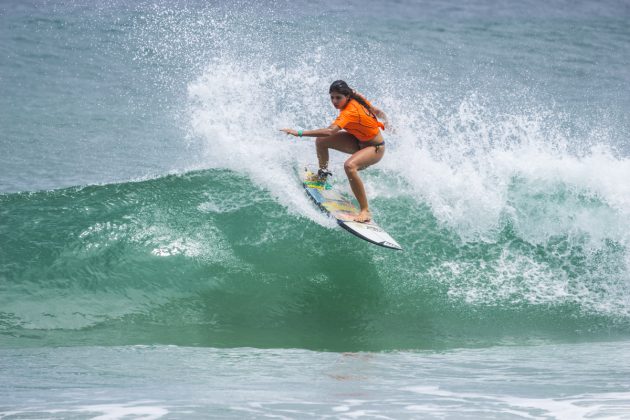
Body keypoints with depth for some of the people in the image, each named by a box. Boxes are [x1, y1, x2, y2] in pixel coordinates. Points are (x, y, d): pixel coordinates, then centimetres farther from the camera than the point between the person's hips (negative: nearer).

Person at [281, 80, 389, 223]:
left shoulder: (349, 112, -34)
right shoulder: (357, 98, -10)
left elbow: (330, 131, -48)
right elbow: (378, 112, 5)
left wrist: (300, 133, -52)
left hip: (375, 148, -9)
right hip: (359, 141, 9)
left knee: (350, 166, -39)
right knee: (321, 141, 1)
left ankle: (365, 211, -32)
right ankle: (323, 173, 30)